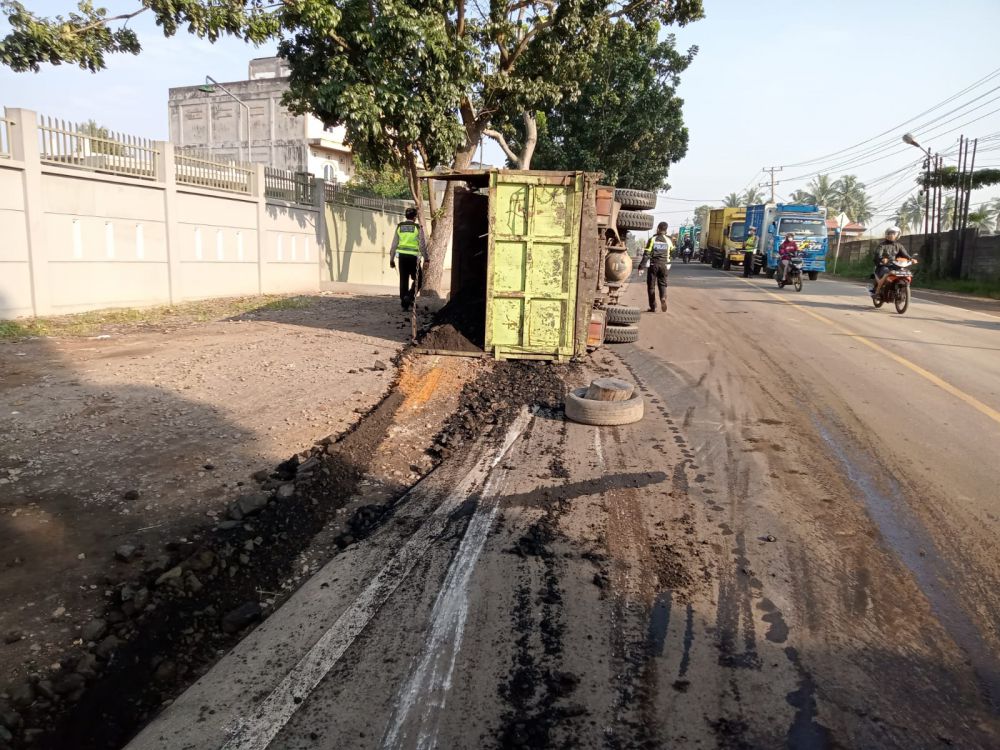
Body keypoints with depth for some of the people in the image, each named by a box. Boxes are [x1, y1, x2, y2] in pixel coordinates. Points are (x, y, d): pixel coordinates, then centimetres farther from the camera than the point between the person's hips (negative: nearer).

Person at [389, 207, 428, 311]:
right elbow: (422, 245, -6)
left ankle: (404, 304, 12)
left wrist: (391, 259, 13)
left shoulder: (399, 226, 7)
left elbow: (394, 244, 8)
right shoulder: (418, 227, -4)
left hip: (402, 256, 4)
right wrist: (426, 259, -1)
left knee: (403, 280, 9)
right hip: (413, 257, -4)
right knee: (417, 280, 9)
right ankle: (409, 297, -12)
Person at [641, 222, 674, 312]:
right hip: (664, 265, 2)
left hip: (653, 265, -2)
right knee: (662, 284, 12)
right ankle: (663, 298, -19)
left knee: (651, 286, 7)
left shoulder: (652, 239, -5)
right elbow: (672, 250, 23)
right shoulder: (668, 240, 3)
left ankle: (653, 307, 7)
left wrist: (641, 266, -11)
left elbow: (646, 254, -11)